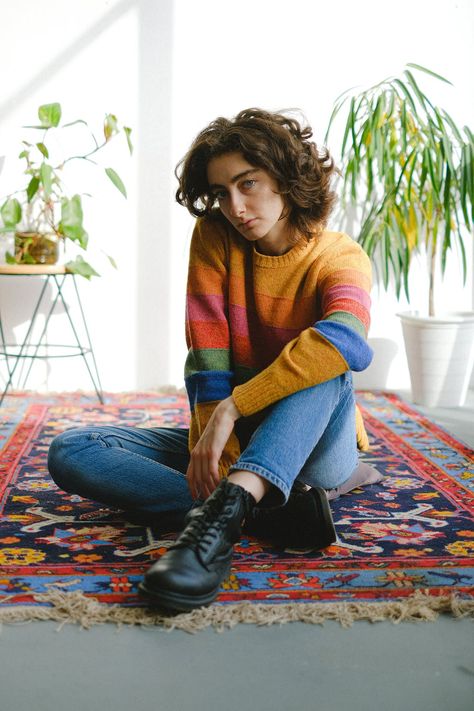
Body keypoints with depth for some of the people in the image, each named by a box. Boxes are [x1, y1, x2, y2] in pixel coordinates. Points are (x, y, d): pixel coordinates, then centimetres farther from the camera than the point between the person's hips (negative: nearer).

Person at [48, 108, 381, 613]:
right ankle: (264, 505, -32)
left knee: (324, 364, -35)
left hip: (314, 438, -3)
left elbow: (347, 340, -35)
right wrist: (214, 453, -24)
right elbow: (207, 361, -13)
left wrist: (233, 407, -38)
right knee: (70, 452, -17)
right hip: (228, 438, 3)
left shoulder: (340, 257, -11)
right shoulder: (214, 238, -3)